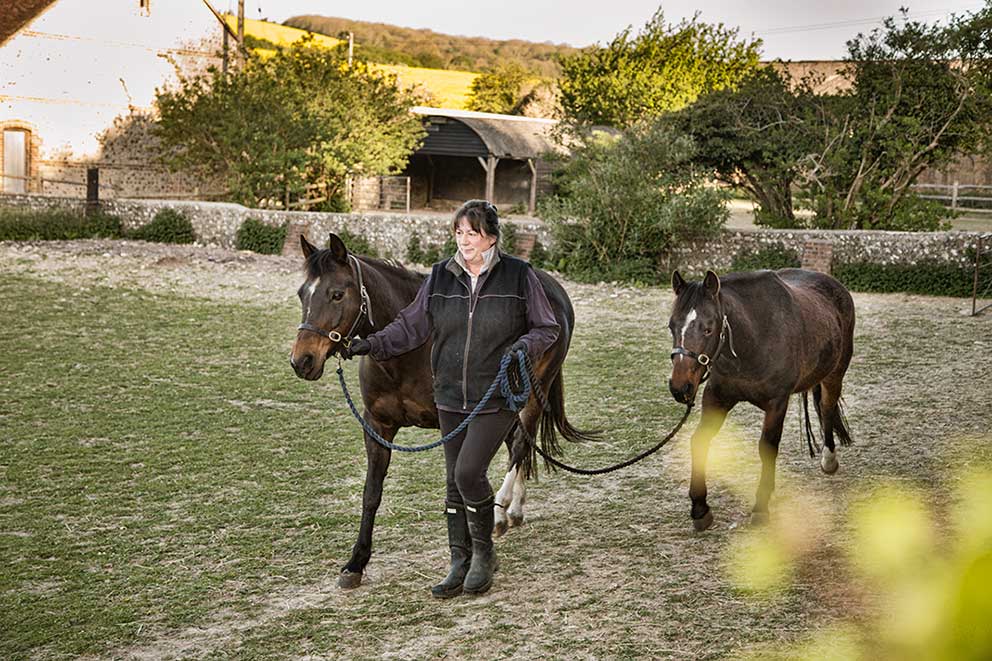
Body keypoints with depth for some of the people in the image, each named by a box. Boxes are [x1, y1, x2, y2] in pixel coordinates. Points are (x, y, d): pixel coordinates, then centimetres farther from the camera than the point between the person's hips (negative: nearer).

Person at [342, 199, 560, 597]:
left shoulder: (519, 276, -6)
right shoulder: (441, 277, 3)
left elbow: (547, 328, 1)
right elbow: (411, 325, 7)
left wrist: (526, 345, -19)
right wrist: (373, 345, -6)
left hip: (498, 396, -4)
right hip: (451, 396, 5)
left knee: (468, 472, -14)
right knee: (454, 481, 10)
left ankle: (484, 553, 10)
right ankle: (460, 564, 22)